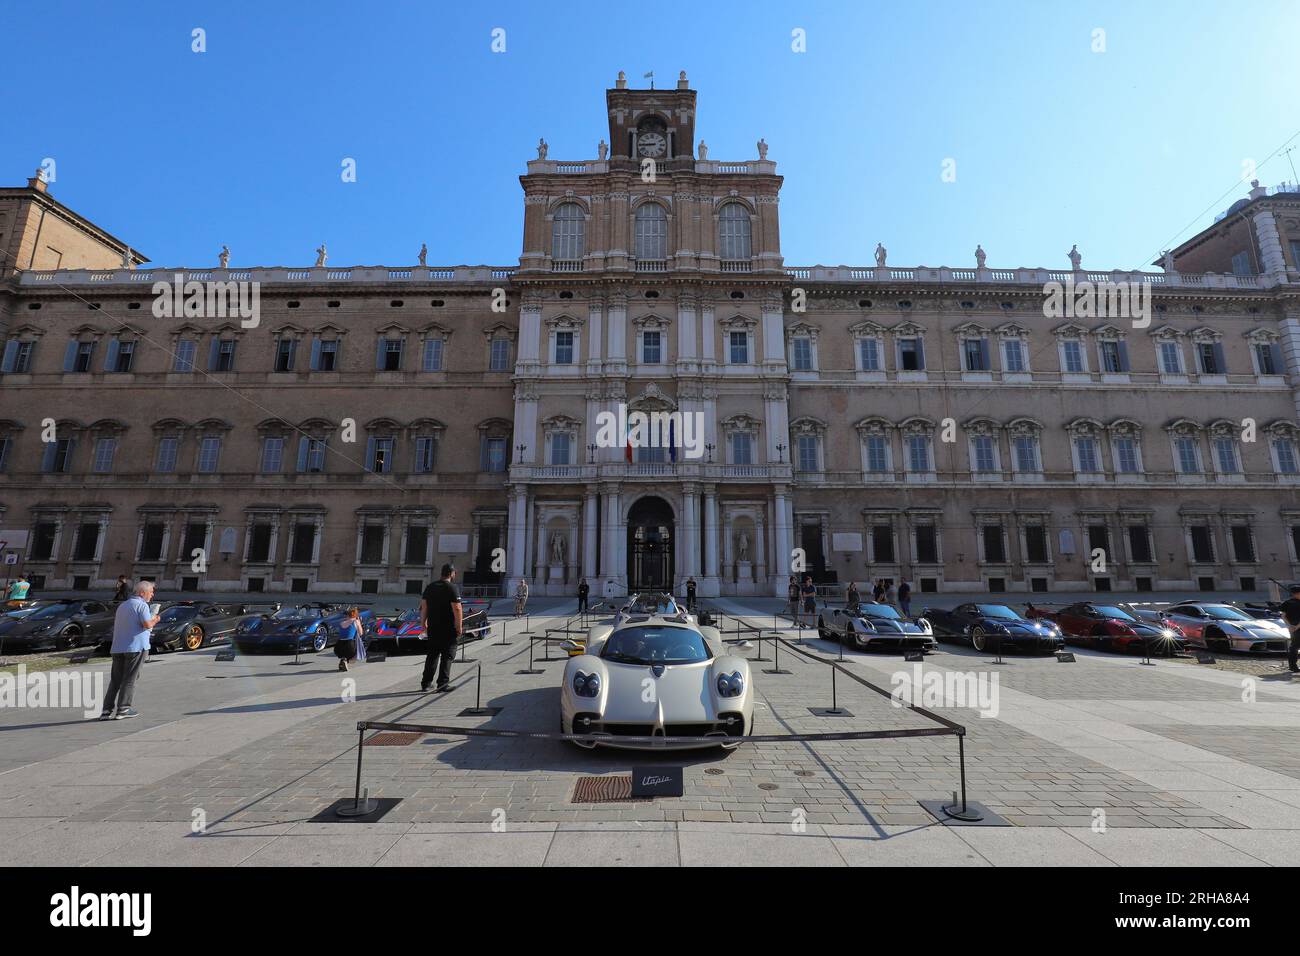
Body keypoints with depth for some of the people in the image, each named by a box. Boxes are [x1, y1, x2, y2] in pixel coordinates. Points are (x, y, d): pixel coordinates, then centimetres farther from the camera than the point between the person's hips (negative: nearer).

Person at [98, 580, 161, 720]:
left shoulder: (122, 605, 19)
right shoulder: (142, 605, -9)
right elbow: (147, 624, -20)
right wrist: (154, 619, 1)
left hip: (117, 647, 7)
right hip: (136, 646, -7)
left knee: (115, 679, 10)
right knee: (129, 679, 0)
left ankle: (107, 710, 8)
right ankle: (123, 709, 3)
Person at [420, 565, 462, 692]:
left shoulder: (430, 587, 8)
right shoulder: (452, 588, -11)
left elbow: (423, 607, 11)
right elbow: (457, 609, -17)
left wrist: (424, 624, 18)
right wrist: (459, 628, -10)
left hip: (432, 628, 6)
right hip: (448, 629, -6)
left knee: (432, 654, 16)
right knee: (447, 656, 2)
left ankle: (425, 683, 20)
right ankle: (443, 683, 3)